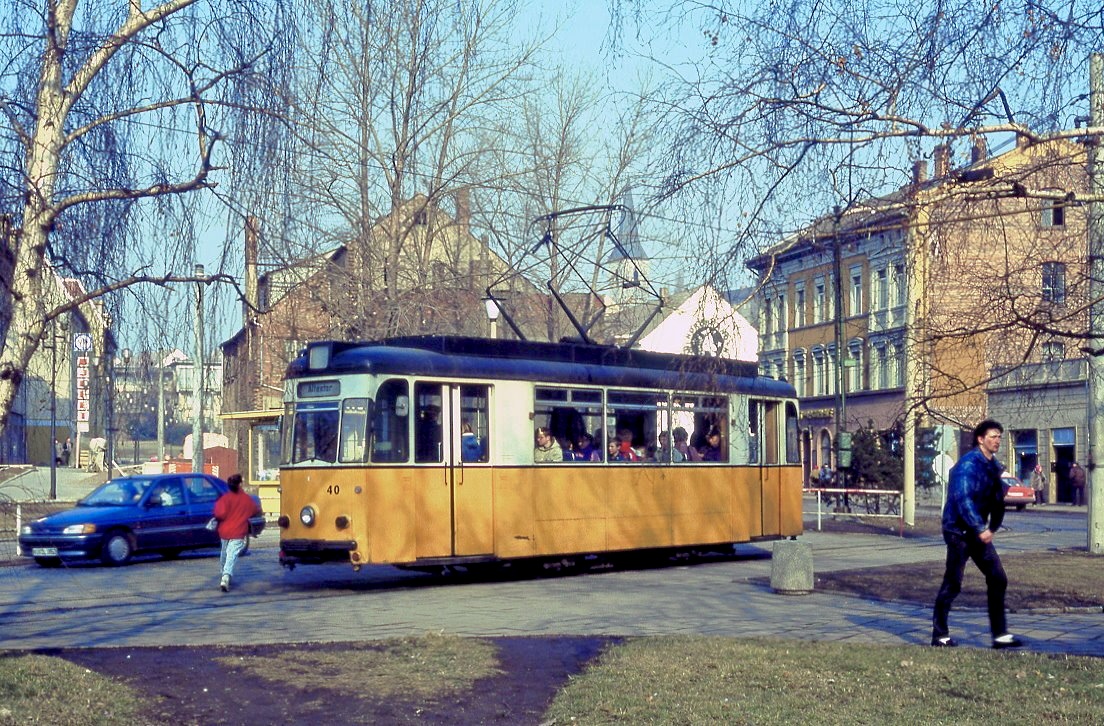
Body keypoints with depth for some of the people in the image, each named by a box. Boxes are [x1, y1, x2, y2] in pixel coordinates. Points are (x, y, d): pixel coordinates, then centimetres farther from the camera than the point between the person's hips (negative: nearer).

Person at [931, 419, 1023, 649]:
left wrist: (992, 528, 5)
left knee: (998, 579, 5)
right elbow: (963, 499, -26)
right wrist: (981, 529, -28)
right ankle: (940, 635, 6)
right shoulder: (968, 464, -17)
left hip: (979, 532, 9)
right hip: (958, 531, -9)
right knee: (952, 584, -4)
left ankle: (1000, 634, 10)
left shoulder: (993, 466, 11)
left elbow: (996, 501, 17)